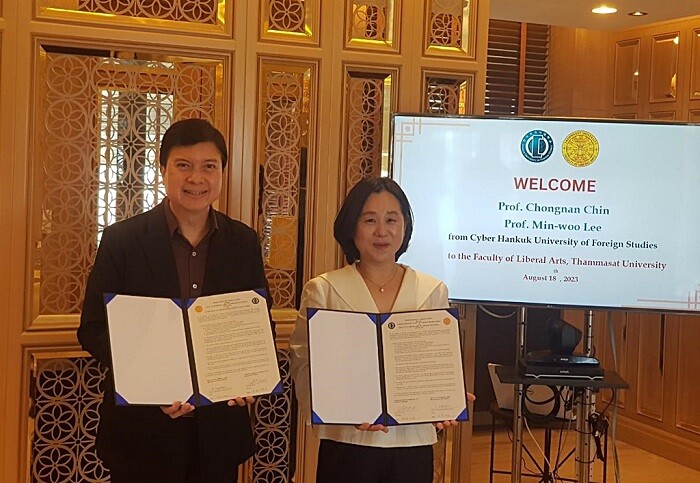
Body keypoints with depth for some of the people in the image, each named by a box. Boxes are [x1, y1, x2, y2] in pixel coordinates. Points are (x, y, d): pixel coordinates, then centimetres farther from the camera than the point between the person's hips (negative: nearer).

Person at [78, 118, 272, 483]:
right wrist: (150, 380, -19)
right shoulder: (122, 240, -5)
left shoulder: (244, 242, 3)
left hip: (219, 428, 3)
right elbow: (93, 330, -6)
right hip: (142, 428, -2)